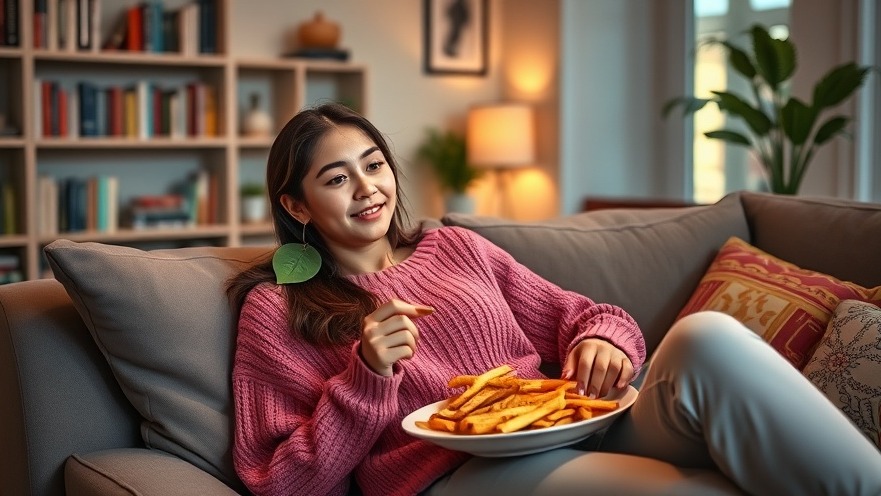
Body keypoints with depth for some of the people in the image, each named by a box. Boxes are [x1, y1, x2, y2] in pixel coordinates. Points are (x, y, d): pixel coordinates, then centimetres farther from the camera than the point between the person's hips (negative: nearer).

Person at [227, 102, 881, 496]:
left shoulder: (453, 248, 24)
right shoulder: (277, 308, 12)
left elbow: (578, 316, 22)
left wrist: (603, 340, -2)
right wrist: (366, 379, -9)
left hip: (573, 435, 5)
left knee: (706, 337, -28)